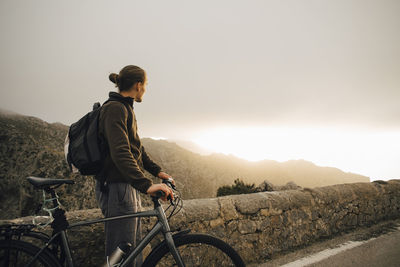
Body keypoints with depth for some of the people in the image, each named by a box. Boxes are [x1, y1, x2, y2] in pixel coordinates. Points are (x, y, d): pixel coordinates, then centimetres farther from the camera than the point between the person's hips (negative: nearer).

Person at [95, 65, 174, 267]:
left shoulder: (125, 108, 17)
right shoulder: (114, 108, -15)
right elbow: (120, 153, -29)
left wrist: (157, 171, 20)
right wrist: (147, 185, -38)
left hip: (129, 188, 10)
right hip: (117, 189, -10)